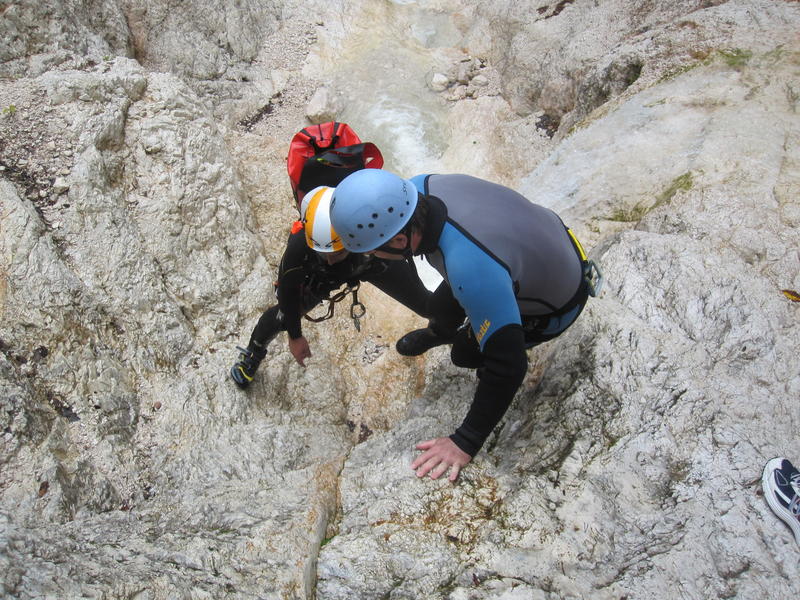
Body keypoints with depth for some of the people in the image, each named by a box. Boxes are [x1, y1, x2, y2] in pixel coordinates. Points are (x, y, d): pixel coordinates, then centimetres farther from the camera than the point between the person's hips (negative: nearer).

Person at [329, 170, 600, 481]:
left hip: (556, 304, -6)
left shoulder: (472, 269, -48)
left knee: (464, 352, 2)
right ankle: (440, 332, 57)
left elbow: (507, 366, -38)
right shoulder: (417, 187, -26)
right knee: (445, 303, 22)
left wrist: (465, 443, -28)